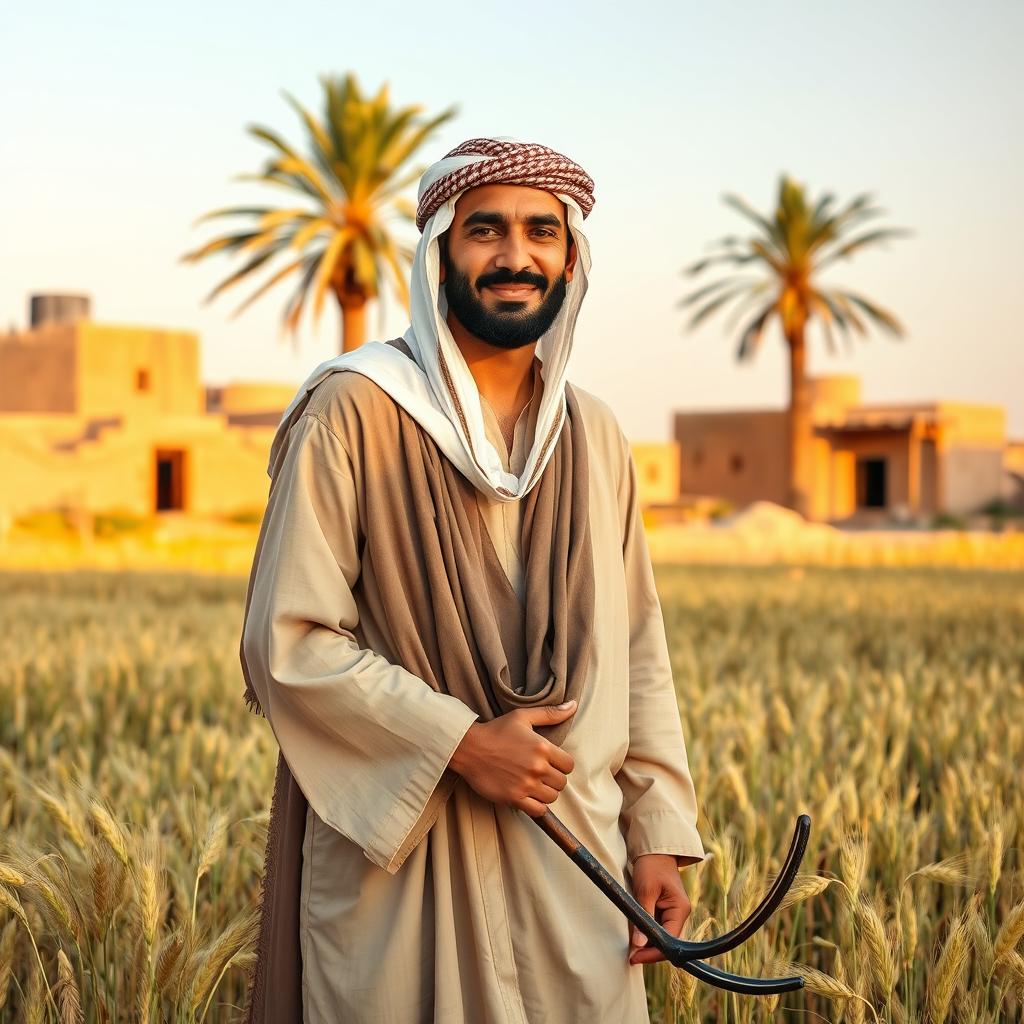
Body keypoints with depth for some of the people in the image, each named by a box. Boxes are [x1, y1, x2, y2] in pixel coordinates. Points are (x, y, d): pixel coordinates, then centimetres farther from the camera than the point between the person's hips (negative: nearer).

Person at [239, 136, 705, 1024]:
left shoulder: (594, 436, 9)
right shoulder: (353, 410, -8)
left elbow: (637, 652, 11)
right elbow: (286, 643, -12)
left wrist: (659, 833, 4)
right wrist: (460, 743, -16)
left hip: (570, 850, 5)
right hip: (401, 853, -4)